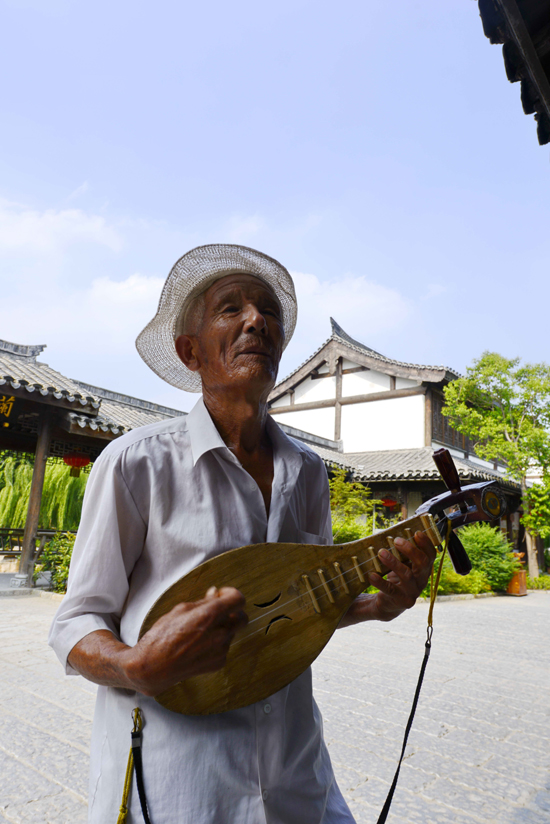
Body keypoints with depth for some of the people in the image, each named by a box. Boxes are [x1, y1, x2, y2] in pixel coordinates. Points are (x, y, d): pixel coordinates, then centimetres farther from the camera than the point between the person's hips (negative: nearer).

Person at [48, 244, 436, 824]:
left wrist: (378, 605, -8)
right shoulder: (137, 462, -16)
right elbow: (75, 627, -9)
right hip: (169, 775, -4)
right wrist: (138, 666, -29)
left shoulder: (307, 471, 0)